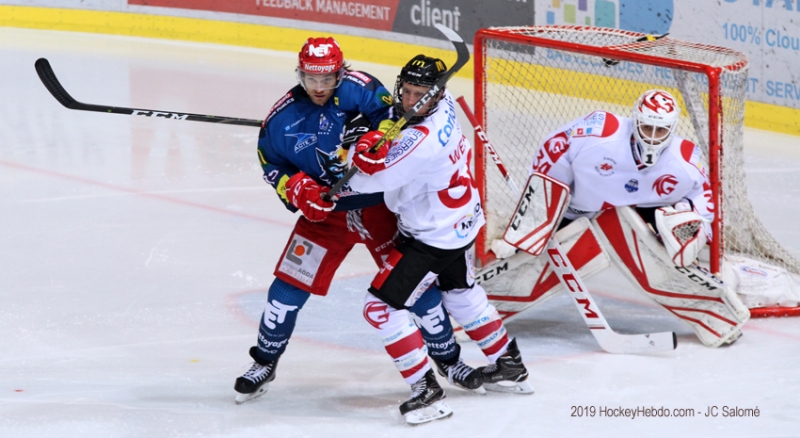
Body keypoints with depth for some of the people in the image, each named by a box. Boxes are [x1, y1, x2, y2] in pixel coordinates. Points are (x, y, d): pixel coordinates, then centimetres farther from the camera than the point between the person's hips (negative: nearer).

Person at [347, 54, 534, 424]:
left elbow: (368, 175, -32)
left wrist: (366, 146, -15)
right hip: (463, 221, 10)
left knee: (383, 304, -6)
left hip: (432, 237, -10)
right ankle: (509, 366, 45)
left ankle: (427, 393, -5)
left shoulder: (422, 141, -35)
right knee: (460, 293, 31)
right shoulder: (443, 105, -7)